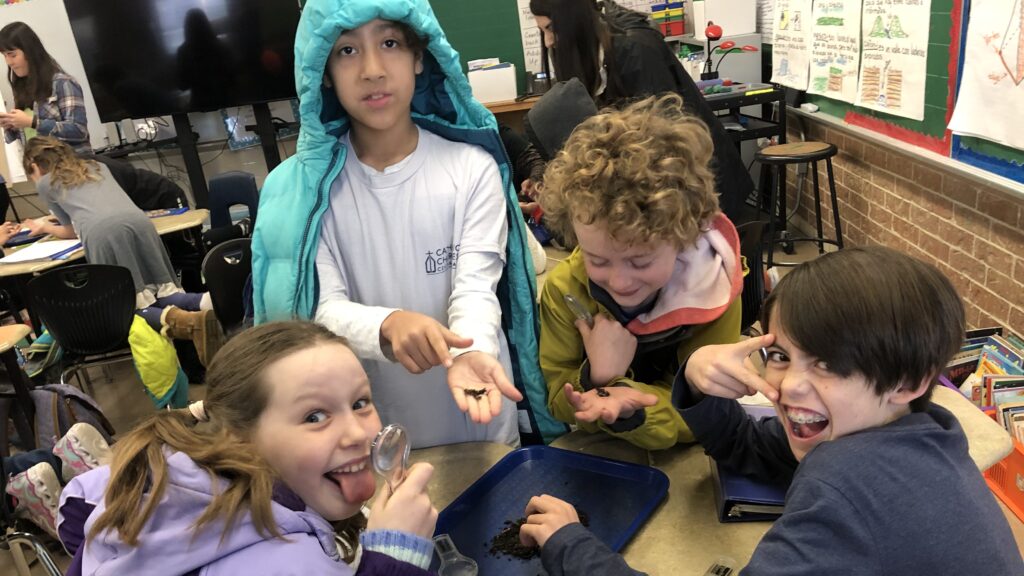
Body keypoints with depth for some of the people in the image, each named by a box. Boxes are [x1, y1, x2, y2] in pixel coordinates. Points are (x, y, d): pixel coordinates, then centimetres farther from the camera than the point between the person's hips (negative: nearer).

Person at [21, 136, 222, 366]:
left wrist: (46, 227, 54)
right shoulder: (97, 166, 39)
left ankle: (176, 320, -35)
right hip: (138, 222, 5)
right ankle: (206, 302, -28)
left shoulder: (45, 184, 26)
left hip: (102, 233, -4)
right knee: (162, 293, 6)